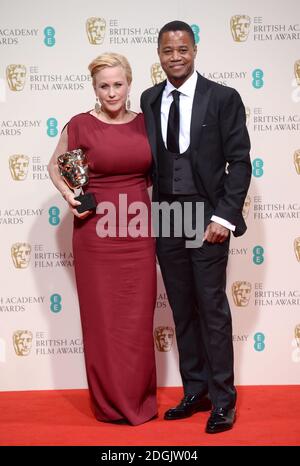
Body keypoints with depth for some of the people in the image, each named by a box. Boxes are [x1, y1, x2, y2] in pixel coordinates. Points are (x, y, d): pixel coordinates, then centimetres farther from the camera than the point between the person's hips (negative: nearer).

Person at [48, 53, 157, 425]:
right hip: (97, 232, -3)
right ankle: (111, 402, 22)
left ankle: (140, 398, 27)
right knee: (103, 318, 6)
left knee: (139, 318, 10)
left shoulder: (144, 123, 5)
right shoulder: (80, 126, -5)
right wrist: (68, 194, -7)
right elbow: (55, 166, 9)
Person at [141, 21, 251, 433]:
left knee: (213, 308, -1)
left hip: (206, 217, -4)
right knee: (182, 310, 11)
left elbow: (239, 162, -6)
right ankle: (195, 392, 23)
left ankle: (223, 400, 11)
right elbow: (148, 157, 11)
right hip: (165, 217, 5)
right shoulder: (149, 99, 9)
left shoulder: (223, 98, -4)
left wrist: (224, 217, -13)